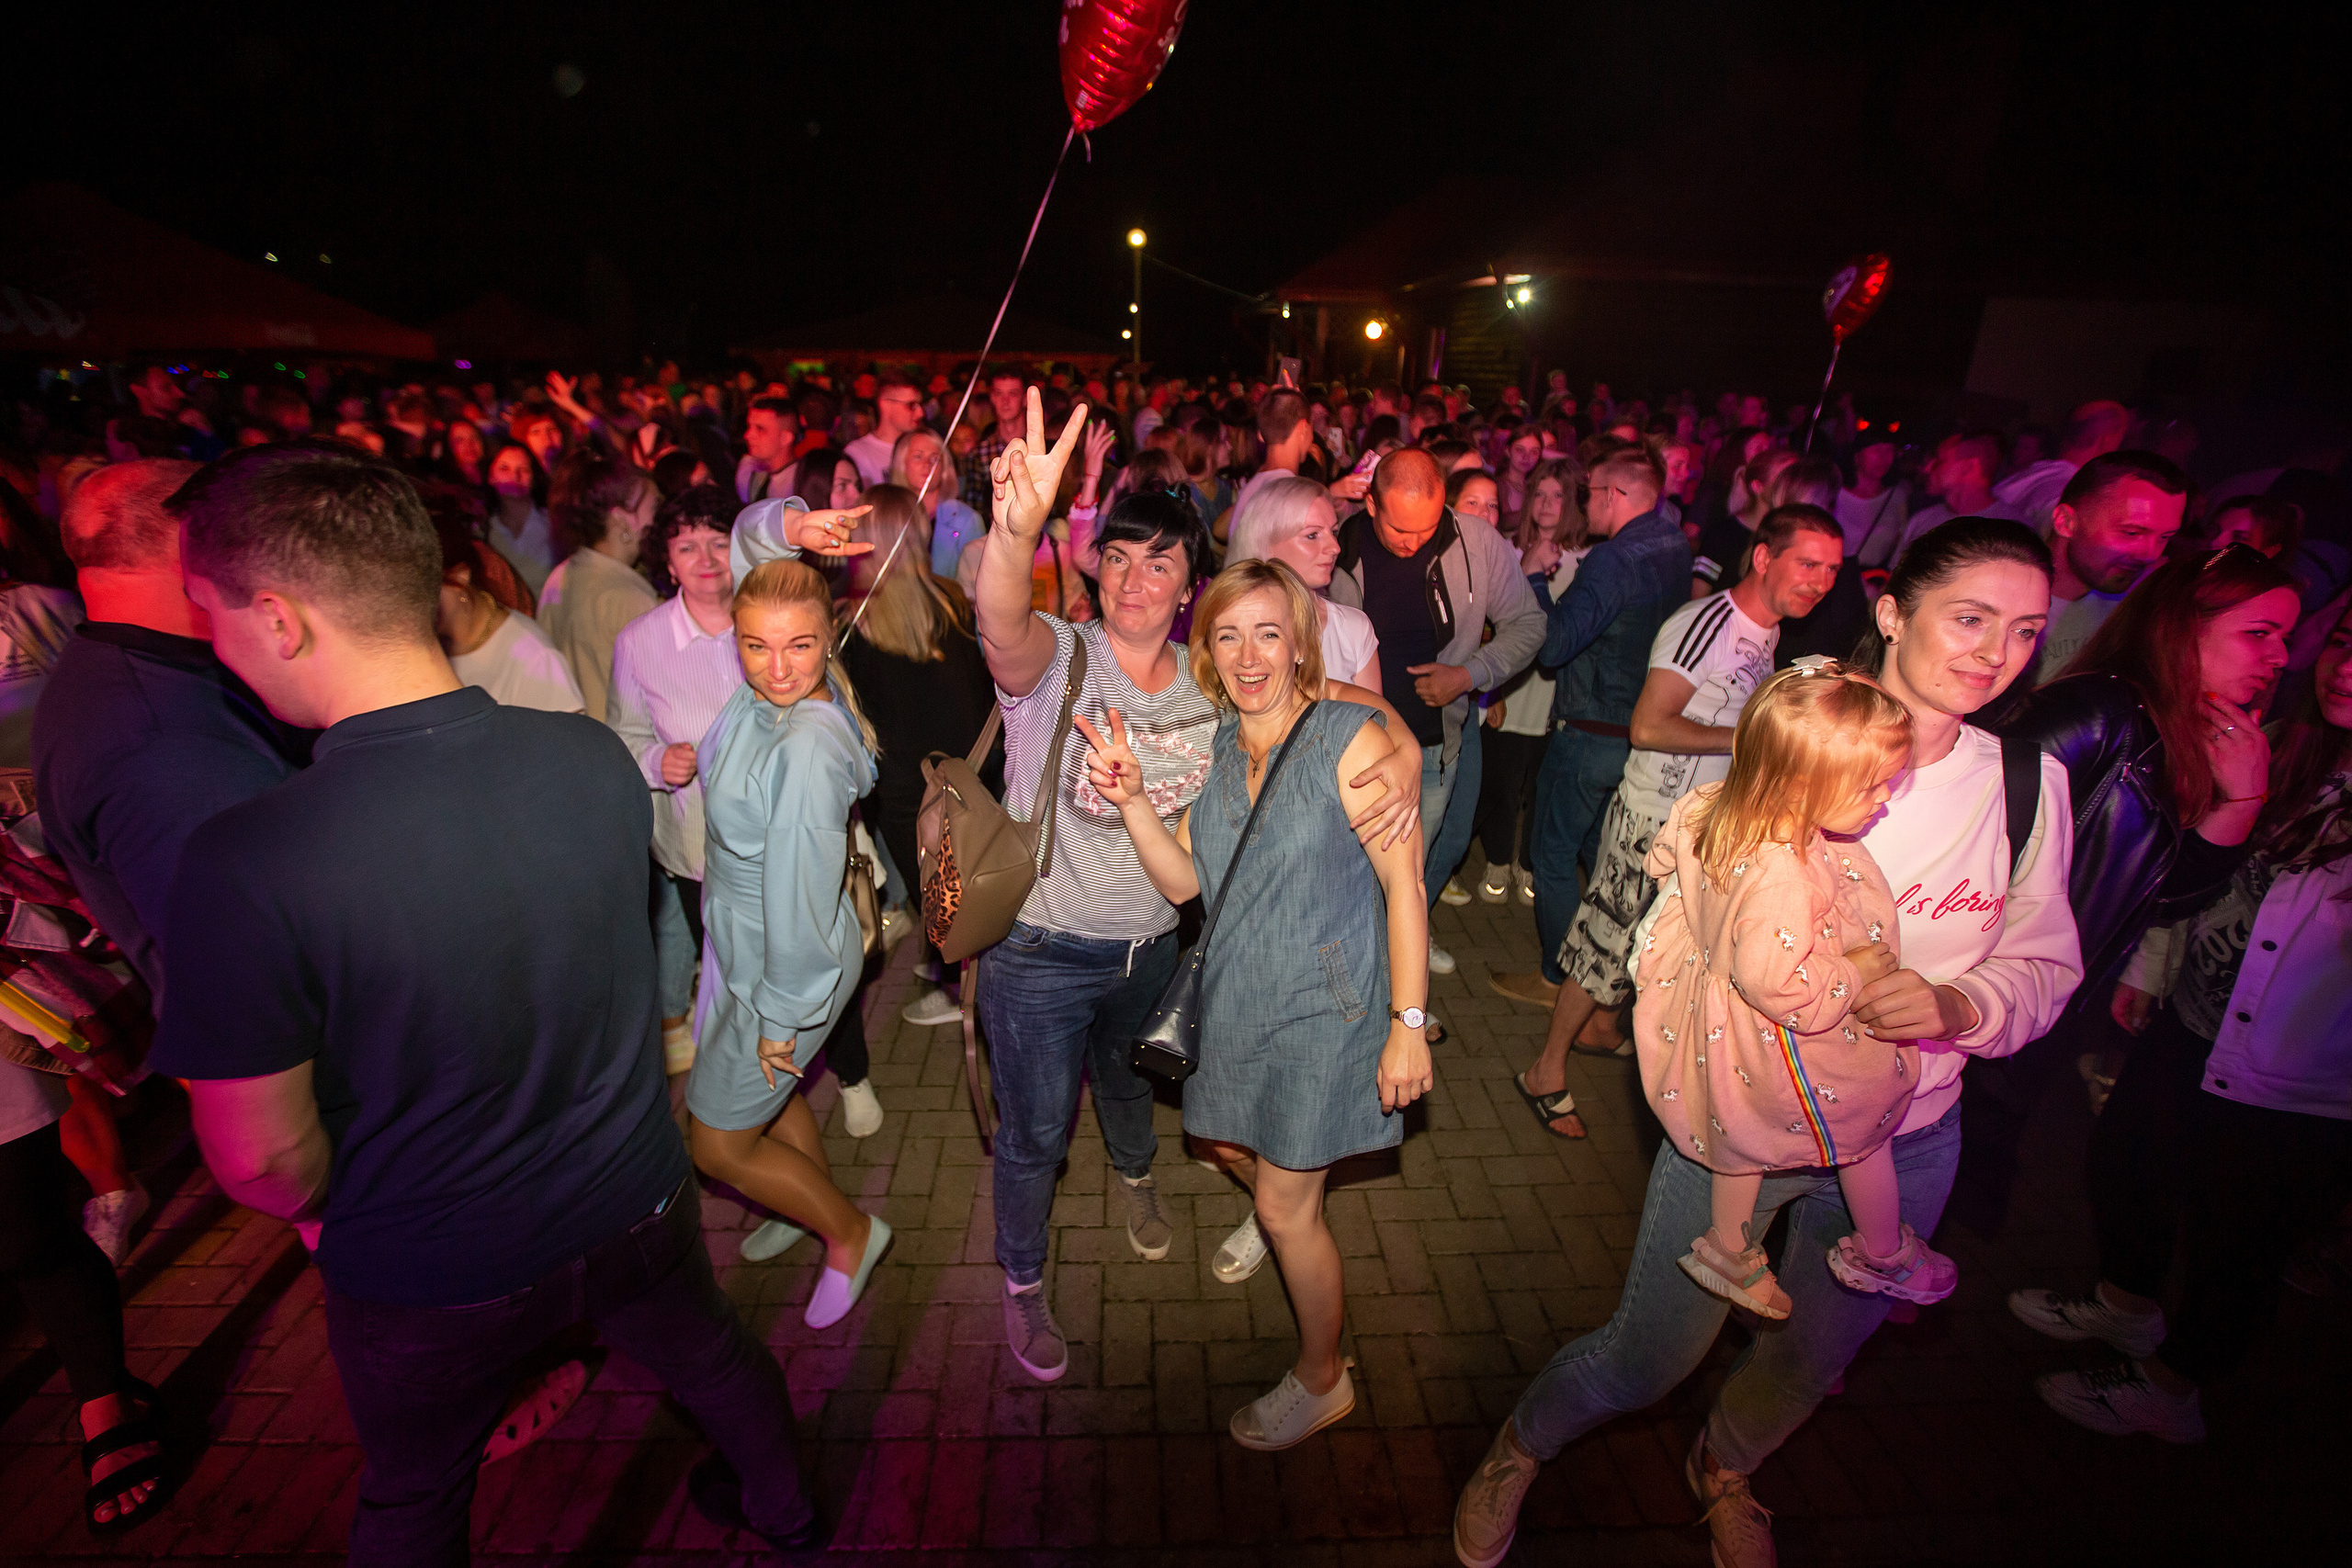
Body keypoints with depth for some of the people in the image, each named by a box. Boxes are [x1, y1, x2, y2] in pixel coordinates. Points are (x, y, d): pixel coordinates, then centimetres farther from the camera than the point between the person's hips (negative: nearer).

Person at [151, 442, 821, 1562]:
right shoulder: (595, 755, -18)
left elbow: (263, 1160, -20)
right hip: (633, 1203, 3)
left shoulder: (241, 868, -31)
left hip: (432, 1275, -2)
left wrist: (320, 1213, 2)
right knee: (711, 1354, 31)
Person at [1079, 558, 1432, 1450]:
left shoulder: (1351, 739, -18)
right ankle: (1279, 1221, 61)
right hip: (1236, 997, 6)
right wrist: (1129, 799, -19)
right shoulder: (1210, 746, 0)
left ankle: (1322, 1381, 33)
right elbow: (1182, 881, -3)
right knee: (1228, 1145, 26)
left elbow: (1404, 882, -16)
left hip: (1323, 1004, -6)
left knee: (1286, 1209, 5)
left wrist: (1409, 1023, -17)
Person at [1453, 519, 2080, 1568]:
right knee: (1644, 1362, 7)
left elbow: (2047, 962, -1)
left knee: (1815, 1359, 26)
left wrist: (1960, 1004, -21)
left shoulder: (2029, 786, -6)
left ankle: (1725, 1470, 61)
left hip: (1906, 1141, 4)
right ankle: (1520, 1448, 41)